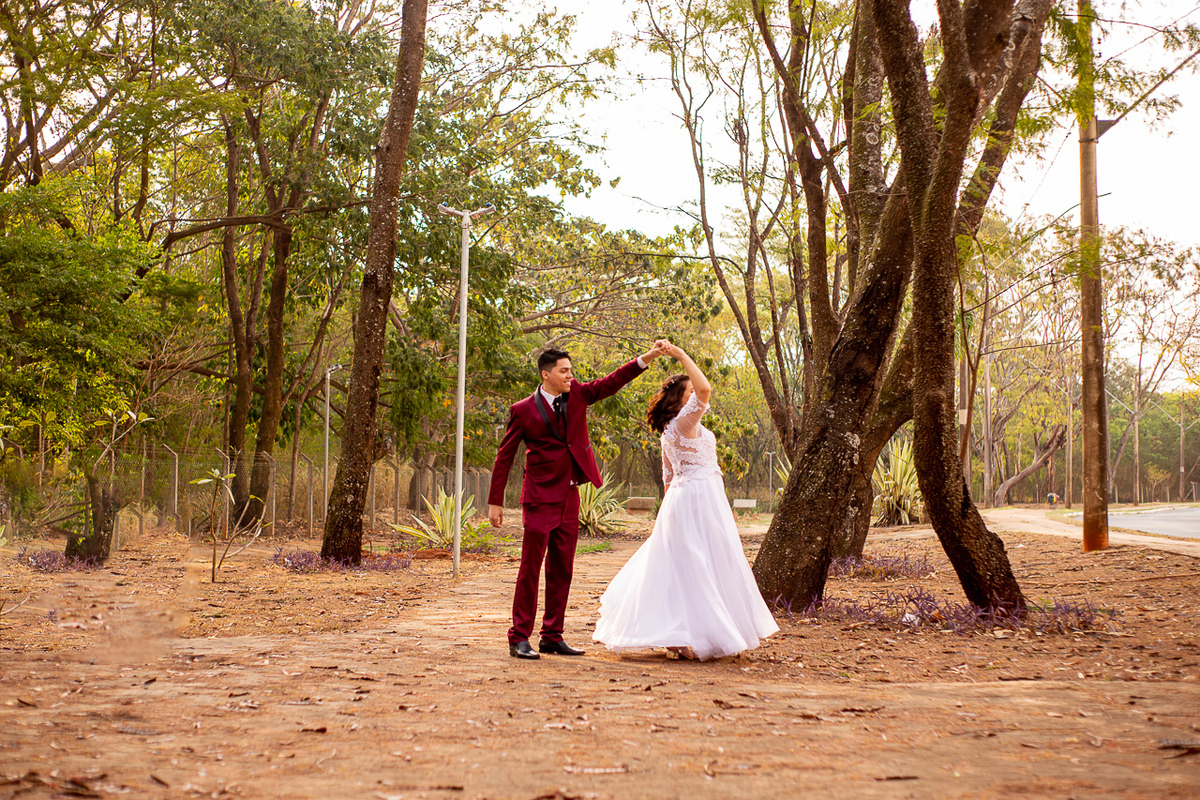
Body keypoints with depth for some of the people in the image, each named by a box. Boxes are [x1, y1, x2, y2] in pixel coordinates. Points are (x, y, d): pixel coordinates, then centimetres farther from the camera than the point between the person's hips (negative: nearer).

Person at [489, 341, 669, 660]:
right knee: (530, 569, -5)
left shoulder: (576, 394, 7)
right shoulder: (523, 410, -5)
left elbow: (611, 383, 2)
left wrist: (647, 358, -11)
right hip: (540, 499, -6)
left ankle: (552, 637, 15)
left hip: (569, 497, 6)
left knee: (562, 571, 8)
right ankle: (519, 638, 1)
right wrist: (495, 502, -4)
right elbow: (504, 457, -2)